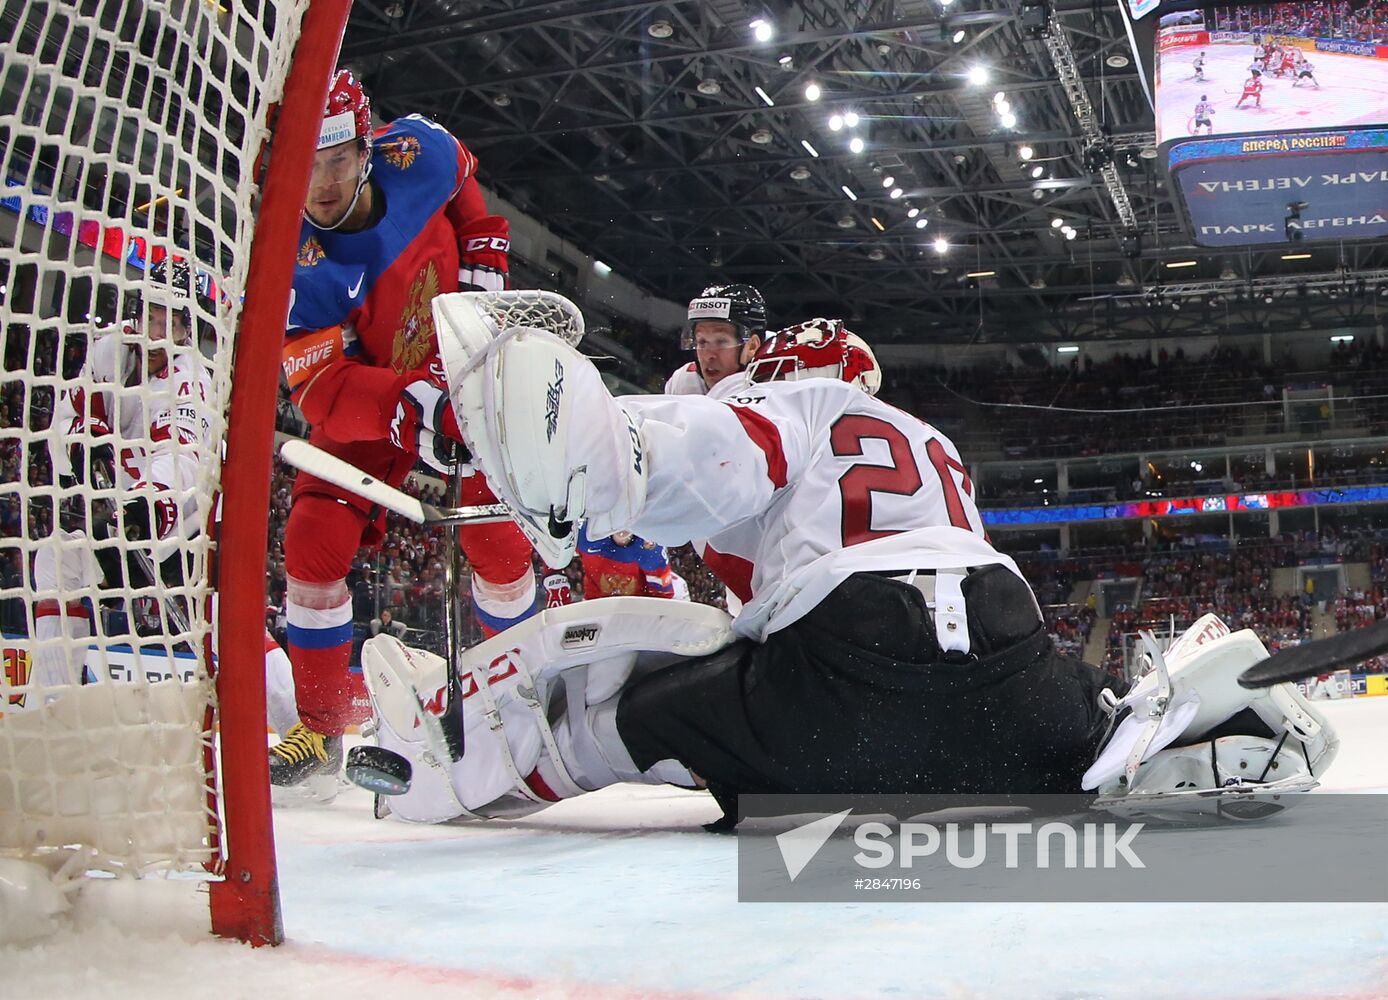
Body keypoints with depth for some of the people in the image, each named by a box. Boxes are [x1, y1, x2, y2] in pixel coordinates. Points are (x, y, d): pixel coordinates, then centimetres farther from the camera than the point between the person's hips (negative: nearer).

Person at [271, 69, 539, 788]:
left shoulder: (417, 153, -21)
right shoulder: (294, 264, -27)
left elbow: (468, 187, 6)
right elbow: (321, 389, -33)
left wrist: (482, 264, -6)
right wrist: (406, 408, -50)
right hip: (364, 396, -1)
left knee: (496, 538, -6)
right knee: (315, 539, -14)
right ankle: (320, 727, 2)